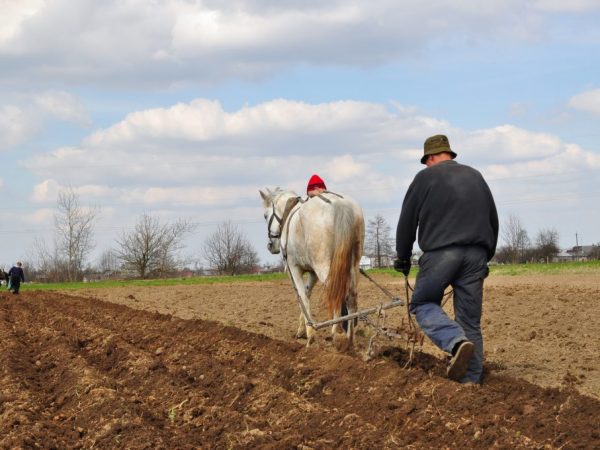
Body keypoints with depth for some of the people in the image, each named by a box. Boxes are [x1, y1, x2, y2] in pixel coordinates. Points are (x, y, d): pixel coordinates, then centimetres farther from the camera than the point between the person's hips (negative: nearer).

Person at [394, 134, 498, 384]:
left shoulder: (426, 177, 5)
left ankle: (457, 342, -20)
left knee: (423, 303, 7)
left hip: (441, 252, -5)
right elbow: (494, 221, 24)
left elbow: (407, 221, 5)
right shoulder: (476, 177, 20)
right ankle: (471, 379, 5)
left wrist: (403, 258, 16)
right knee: (470, 320, 8)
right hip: (476, 255, 5)